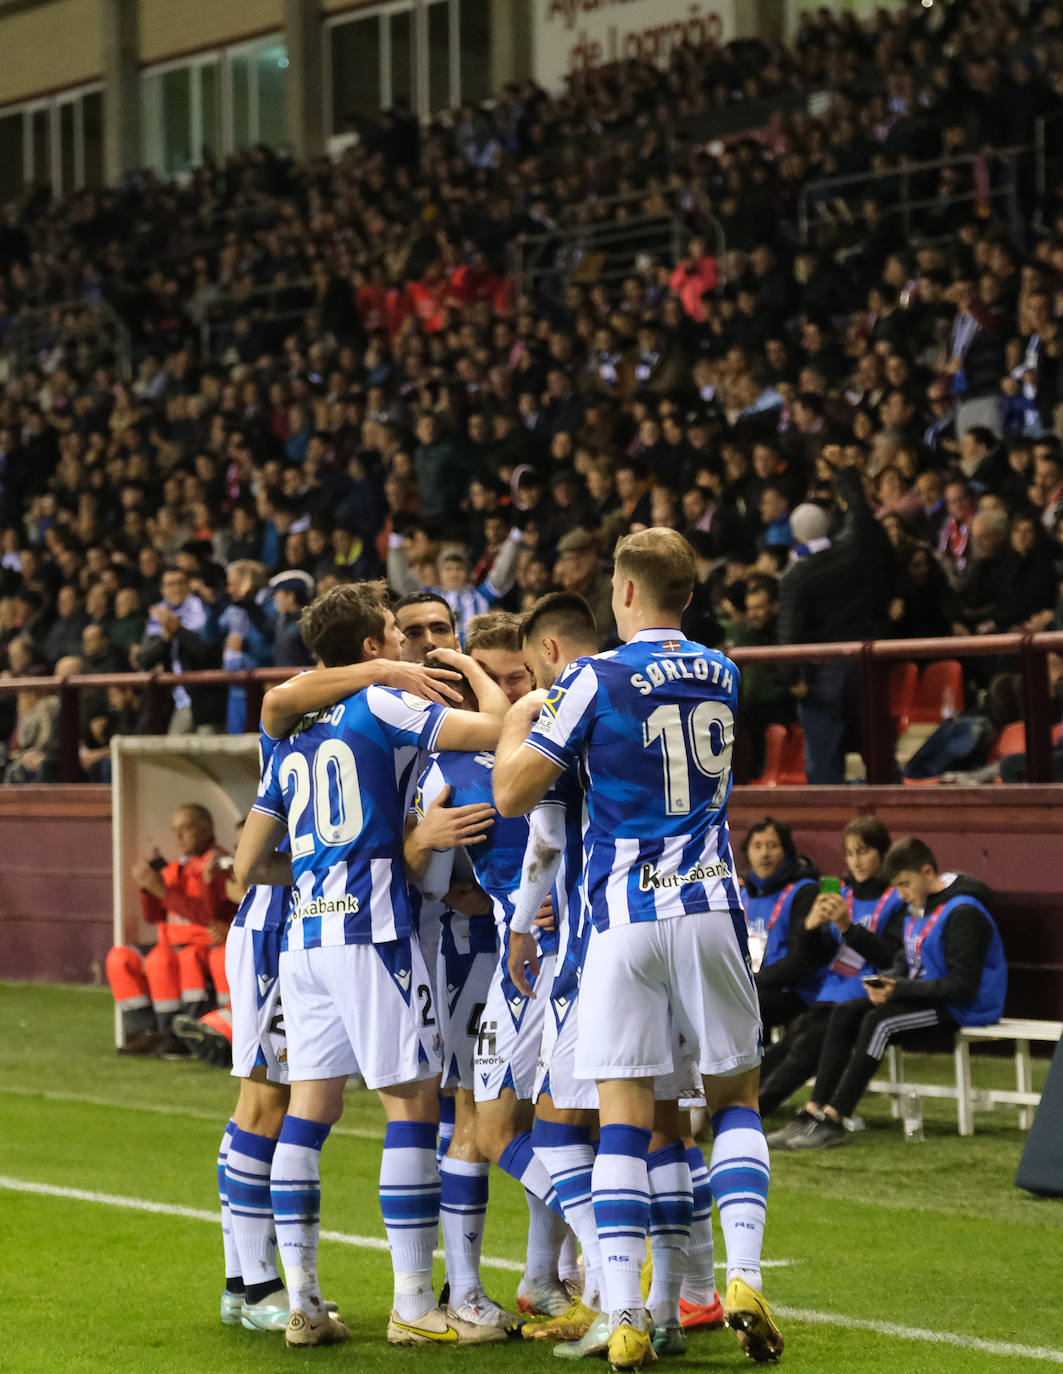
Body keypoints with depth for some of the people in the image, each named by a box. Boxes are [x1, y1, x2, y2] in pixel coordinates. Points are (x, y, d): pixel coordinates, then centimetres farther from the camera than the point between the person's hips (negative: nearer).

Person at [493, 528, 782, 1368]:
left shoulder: (596, 681, -7)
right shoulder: (722, 676, 9)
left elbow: (512, 796, -5)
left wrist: (518, 723, 13)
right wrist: (552, 704, 34)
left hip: (624, 917, -3)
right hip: (710, 906, 3)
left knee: (624, 1118, 0)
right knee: (735, 1098, 14)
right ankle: (744, 1275, -4)